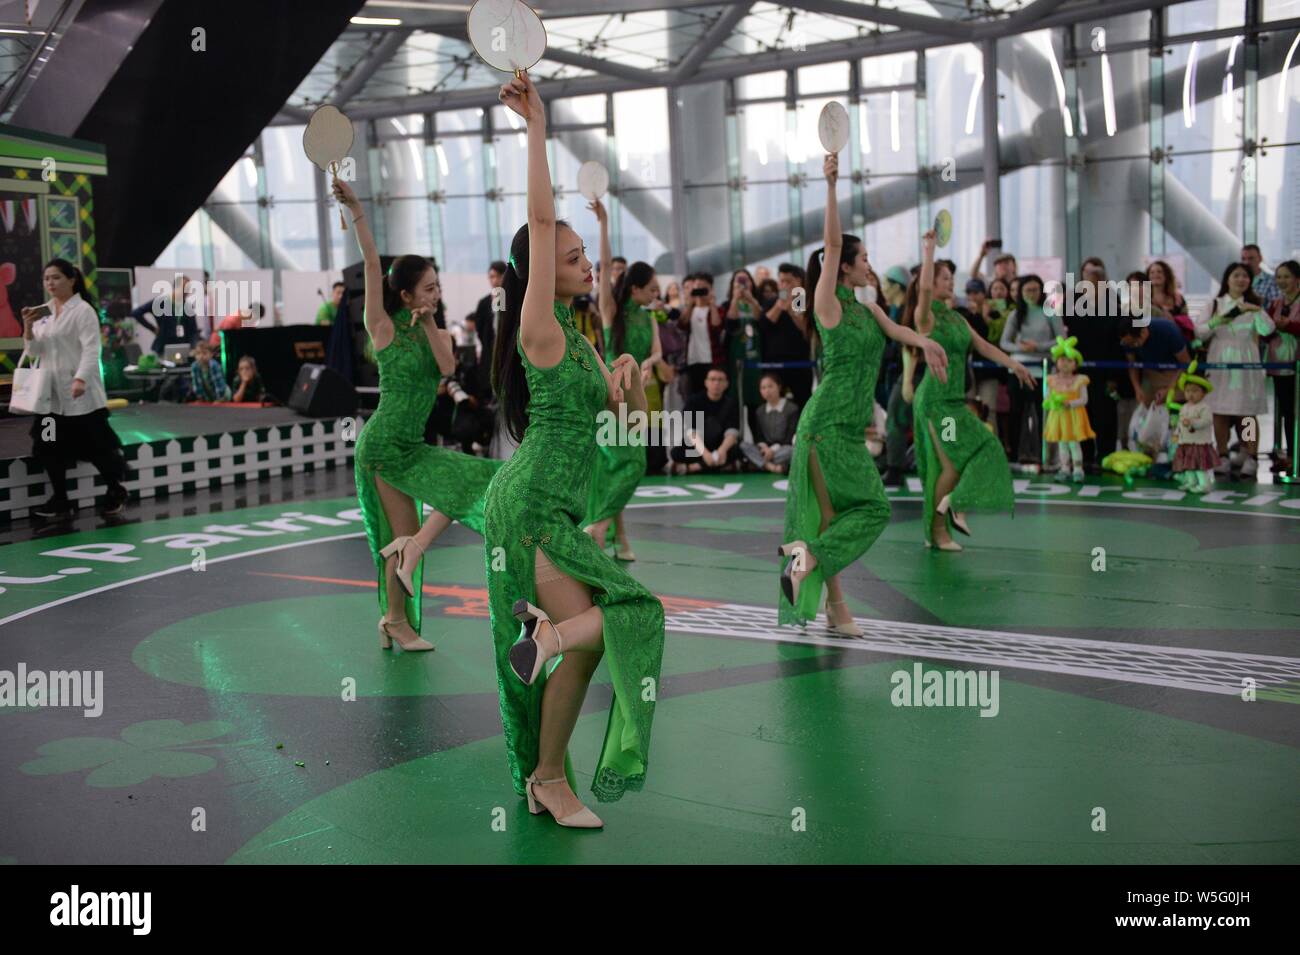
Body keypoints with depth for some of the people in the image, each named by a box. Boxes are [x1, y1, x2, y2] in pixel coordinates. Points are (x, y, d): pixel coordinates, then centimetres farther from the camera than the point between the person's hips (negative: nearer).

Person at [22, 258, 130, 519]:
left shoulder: (83, 310, -7)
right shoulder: (44, 313, 11)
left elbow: (91, 349, -16)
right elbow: (34, 351, 10)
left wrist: (81, 379, -30)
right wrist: (28, 327, -8)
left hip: (80, 394, -6)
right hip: (51, 393, 6)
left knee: (96, 445, -1)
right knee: (49, 446, 3)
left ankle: (116, 492, 17)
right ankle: (60, 501, 12)